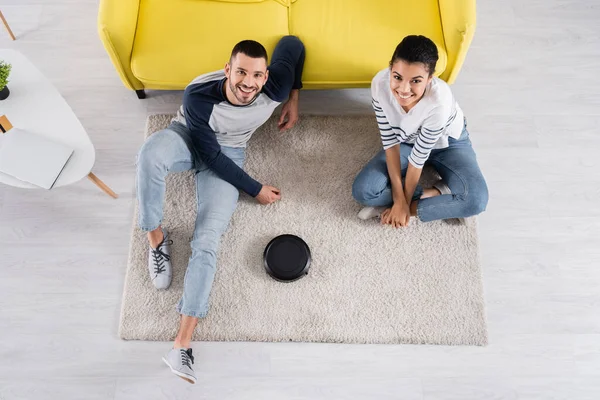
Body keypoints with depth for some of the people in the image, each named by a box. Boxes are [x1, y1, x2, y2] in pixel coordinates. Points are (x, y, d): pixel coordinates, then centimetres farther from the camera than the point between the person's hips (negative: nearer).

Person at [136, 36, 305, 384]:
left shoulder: (276, 88, -25)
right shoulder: (198, 96, -31)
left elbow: (293, 44, -4)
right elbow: (209, 154, -23)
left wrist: (294, 99, 4)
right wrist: (256, 189, -18)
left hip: (229, 152, 1)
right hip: (188, 137, 0)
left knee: (208, 239, -20)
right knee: (151, 154, -40)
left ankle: (183, 343, -22)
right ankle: (157, 237, -14)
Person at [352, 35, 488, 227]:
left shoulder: (439, 101, -40)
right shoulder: (380, 84, -31)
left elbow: (418, 157, -29)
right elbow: (390, 142, -22)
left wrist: (405, 203, -17)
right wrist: (399, 198, -22)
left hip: (449, 143, -2)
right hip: (407, 141, 3)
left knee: (475, 200, -28)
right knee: (362, 191, -17)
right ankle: (439, 190, -7)